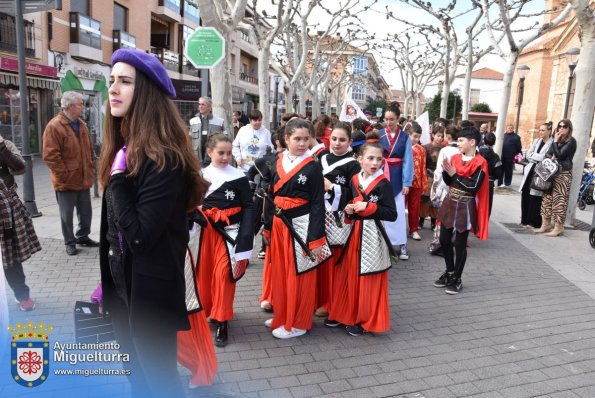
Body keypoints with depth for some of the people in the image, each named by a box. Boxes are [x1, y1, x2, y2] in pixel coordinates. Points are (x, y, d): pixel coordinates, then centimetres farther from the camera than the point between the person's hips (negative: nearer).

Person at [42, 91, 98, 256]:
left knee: (86, 212, 16)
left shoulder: (82, 125, 10)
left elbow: (90, 151, 17)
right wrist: (64, 175, -17)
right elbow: (50, 156, -19)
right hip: (66, 181, -7)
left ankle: (82, 236, 32)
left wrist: (91, 170, 10)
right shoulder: (54, 126, -15)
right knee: (67, 215, 6)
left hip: (84, 179, 7)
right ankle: (70, 242, 19)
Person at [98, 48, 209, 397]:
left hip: (151, 292, -8)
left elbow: (140, 237, -26)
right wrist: (107, 280, 19)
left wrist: (117, 179, -21)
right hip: (121, 285, 8)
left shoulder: (164, 158, -23)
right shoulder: (122, 148, 5)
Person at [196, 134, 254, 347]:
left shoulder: (238, 177, -5)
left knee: (223, 273, -7)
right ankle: (206, 310, 34)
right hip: (206, 230, 3)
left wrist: (245, 236, -11)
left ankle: (221, 322, 5)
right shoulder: (201, 175, 3)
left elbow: (248, 206, -3)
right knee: (205, 272, 12)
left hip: (229, 231, -3)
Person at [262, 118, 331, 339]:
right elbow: (271, 197, 12)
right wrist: (267, 227, 13)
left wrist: (316, 238, -13)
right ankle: (282, 316, 33)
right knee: (279, 273, 14)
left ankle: (297, 323, 20)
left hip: (301, 225, -5)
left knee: (299, 274, 4)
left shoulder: (313, 167, -8)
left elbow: (318, 204, -9)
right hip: (279, 224, 5)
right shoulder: (277, 163, 6)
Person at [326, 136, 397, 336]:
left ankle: (366, 320, 19)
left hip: (372, 236, -5)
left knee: (367, 280, 3)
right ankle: (344, 314, 29)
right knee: (347, 276, 12)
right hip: (354, 233, 6)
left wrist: (368, 207, -20)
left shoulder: (383, 184, -10)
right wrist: (348, 209, -3)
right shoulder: (353, 181, 5)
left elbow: (392, 214, -15)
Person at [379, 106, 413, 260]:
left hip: (397, 178, 0)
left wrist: (406, 182, -6)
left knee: (398, 210, 1)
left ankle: (401, 244, 7)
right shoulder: (378, 134, -1)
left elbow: (408, 160, 0)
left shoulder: (405, 137, 1)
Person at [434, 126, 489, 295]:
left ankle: (457, 279, 19)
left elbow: (474, 187, -19)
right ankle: (449, 272, 31)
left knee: (460, 244, 3)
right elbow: (448, 182, 8)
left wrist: (454, 174, -17)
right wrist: (446, 171, -12)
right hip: (450, 203, 6)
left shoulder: (480, 162, -13)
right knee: (444, 239, 12)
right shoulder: (455, 157, 5)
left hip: (465, 207, -6)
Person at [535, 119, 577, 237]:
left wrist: (555, 142, -9)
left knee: (559, 200, -6)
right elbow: (547, 154, 11)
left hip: (563, 174, -7)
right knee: (547, 198, 7)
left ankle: (559, 227, 0)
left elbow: (559, 155, -16)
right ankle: (546, 224, 15)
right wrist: (551, 157, -10)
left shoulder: (571, 141, -6)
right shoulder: (557, 140, 16)